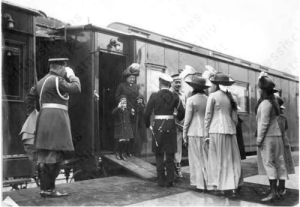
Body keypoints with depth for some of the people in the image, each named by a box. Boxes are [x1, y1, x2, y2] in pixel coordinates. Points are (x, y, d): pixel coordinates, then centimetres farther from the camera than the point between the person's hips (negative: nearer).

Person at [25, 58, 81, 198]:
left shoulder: (42, 81, 18)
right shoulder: (57, 80, -10)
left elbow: (30, 97, 23)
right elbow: (76, 89, -10)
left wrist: (31, 112, 32)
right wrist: (72, 76, 5)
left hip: (44, 118, 10)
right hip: (56, 118, -10)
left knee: (44, 156, 9)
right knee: (54, 155, -7)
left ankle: (44, 188, 15)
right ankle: (49, 189, -6)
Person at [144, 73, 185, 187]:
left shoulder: (154, 96, -6)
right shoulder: (174, 97, 1)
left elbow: (147, 113, -7)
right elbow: (182, 112, -2)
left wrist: (148, 125, 8)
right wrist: (177, 118, 19)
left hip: (158, 126, -2)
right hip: (171, 126, 2)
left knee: (159, 155, 10)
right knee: (170, 155, 10)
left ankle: (161, 181, 11)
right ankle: (170, 181, 13)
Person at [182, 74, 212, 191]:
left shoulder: (191, 100, -8)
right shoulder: (208, 99, 2)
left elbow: (187, 119, -7)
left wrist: (184, 135, 0)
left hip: (194, 133, -4)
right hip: (206, 132, 4)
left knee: (196, 159, 5)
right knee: (206, 158, 12)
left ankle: (199, 183, 11)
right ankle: (208, 182, 17)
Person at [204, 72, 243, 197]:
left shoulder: (213, 96, -5)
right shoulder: (231, 96, 9)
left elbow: (208, 116, -4)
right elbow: (235, 117, 11)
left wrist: (206, 133, 1)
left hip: (216, 130, -4)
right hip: (230, 130, 4)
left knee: (218, 159, 4)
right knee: (232, 159, 9)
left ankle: (220, 187, 8)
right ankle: (233, 187, 10)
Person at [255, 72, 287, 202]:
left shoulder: (265, 104, -17)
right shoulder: (272, 100, 7)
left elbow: (264, 123, -19)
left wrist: (259, 139, -14)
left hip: (268, 137, -9)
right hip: (275, 135, 9)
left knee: (268, 163, -6)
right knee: (276, 163, 10)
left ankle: (273, 192, -5)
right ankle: (274, 189, 17)